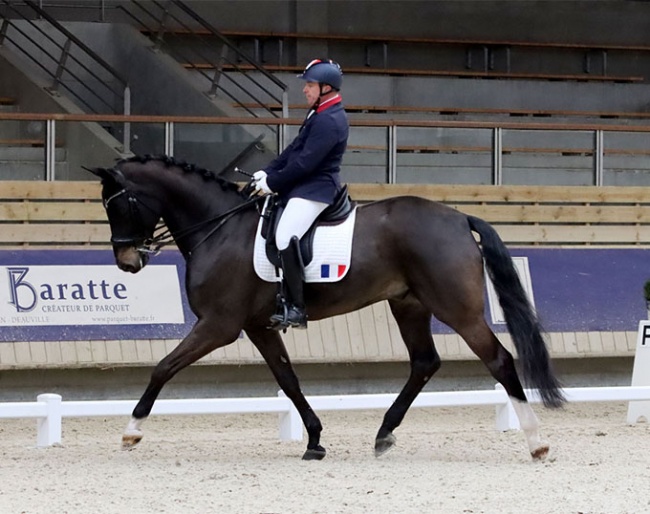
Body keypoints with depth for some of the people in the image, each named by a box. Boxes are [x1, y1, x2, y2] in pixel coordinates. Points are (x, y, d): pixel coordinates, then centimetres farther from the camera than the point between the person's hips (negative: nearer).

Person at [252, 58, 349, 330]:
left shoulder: (330, 121, -19)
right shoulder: (319, 114, 15)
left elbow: (304, 162, -22)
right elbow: (294, 149, 19)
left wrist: (273, 182, -15)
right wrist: (267, 172, 7)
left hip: (316, 189, -12)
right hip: (303, 185, 12)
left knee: (286, 236, -28)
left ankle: (296, 308, -27)